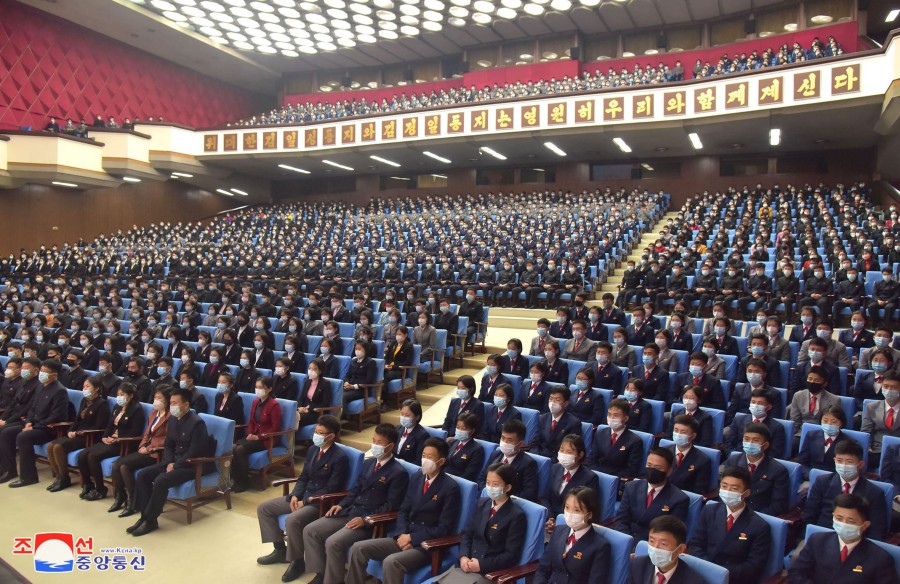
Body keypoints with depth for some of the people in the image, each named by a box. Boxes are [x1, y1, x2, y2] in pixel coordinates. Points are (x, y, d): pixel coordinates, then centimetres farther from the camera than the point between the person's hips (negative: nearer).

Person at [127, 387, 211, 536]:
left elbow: (194, 453, -21)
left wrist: (174, 466, -17)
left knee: (160, 481, -27)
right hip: (174, 461, 9)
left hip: (192, 465, -9)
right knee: (143, 474, -7)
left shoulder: (196, 422, -19)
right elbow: (168, 445, 13)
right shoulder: (173, 419, 7)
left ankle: (150, 520, -10)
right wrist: (169, 463, -5)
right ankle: (145, 516, -4)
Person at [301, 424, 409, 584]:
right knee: (309, 531, -3)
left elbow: (391, 506, -14)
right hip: (349, 511, 8)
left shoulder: (399, 473, -12)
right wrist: (341, 504, 3)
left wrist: (366, 519, -20)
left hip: (370, 519, -8)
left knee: (333, 542, -27)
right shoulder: (369, 462, 11)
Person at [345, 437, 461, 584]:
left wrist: (411, 538, -14)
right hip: (405, 538, 7)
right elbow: (403, 511, 13)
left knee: (391, 562, -34)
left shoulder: (450, 487, -11)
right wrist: (402, 535, -7)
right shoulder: (416, 478, 10)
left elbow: (444, 528, -12)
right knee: (358, 549, -8)